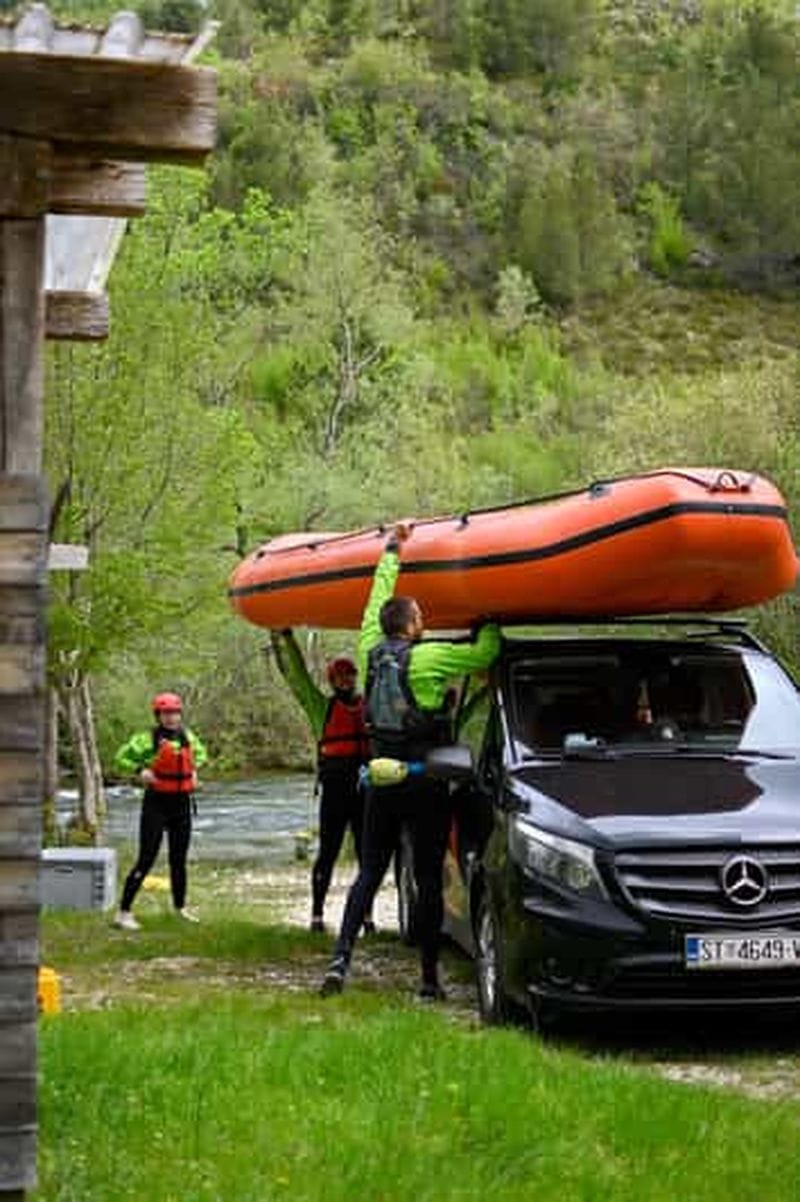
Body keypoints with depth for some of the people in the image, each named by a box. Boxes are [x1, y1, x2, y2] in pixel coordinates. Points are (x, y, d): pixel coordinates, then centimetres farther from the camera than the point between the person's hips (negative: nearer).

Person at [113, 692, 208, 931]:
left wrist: (194, 769, 11)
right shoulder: (148, 739, -10)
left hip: (182, 804, 5)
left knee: (179, 859, 15)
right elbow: (122, 757, -7)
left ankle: (180, 906, 30)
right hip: (156, 805, -5)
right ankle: (123, 912, -6)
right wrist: (140, 771, -20)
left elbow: (200, 753, 27)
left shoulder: (188, 737, 7)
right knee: (146, 859, -9)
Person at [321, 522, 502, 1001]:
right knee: (429, 880, 1)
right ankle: (429, 977, 3)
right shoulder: (427, 658, -11)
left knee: (369, 874, 9)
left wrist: (393, 550, 29)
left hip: (381, 779, 5)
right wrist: (491, 619, 11)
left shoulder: (372, 651, 4)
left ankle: (340, 958, -5)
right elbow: (483, 654, -9)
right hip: (424, 782, -5)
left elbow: (378, 600, 19)